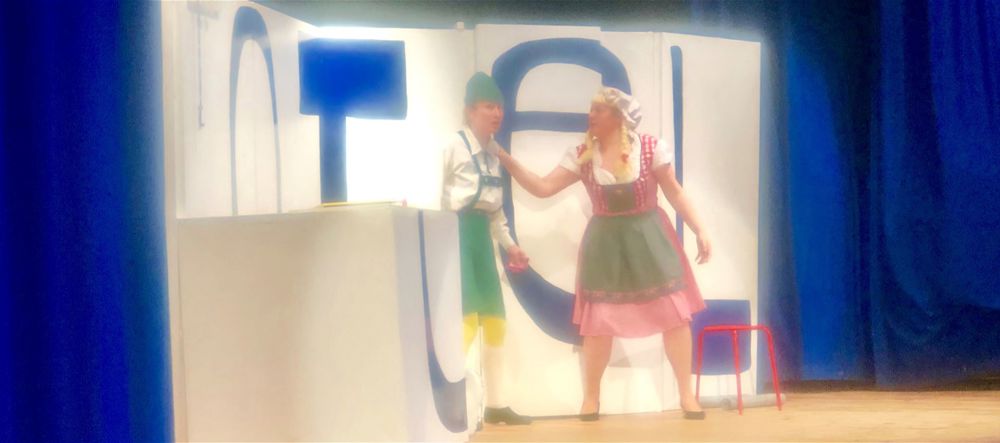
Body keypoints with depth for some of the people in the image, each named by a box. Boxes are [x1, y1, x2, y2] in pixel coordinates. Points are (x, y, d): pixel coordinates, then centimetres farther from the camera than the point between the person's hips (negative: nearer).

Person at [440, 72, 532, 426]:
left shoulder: (493, 151, 14)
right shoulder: (454, 147, -10)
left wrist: (509, 244, 19)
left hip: (480, 235, 9)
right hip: (455, 232, -9)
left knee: (495, 322, 11)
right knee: (466, 320, -14)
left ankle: (496, 404, 21)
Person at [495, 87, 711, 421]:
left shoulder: (651, 148, -9)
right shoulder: (581, 156, -3)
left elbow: (675, 193, -3)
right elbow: (543, 187, -4)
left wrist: (700, 231, -6)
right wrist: (508, 163, -14)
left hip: (649, 239, -2)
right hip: (605, 244, 2)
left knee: (674, 314, -2)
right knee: (597, 321, 6)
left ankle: (686, 394, 7)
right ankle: (590, 398, 19)